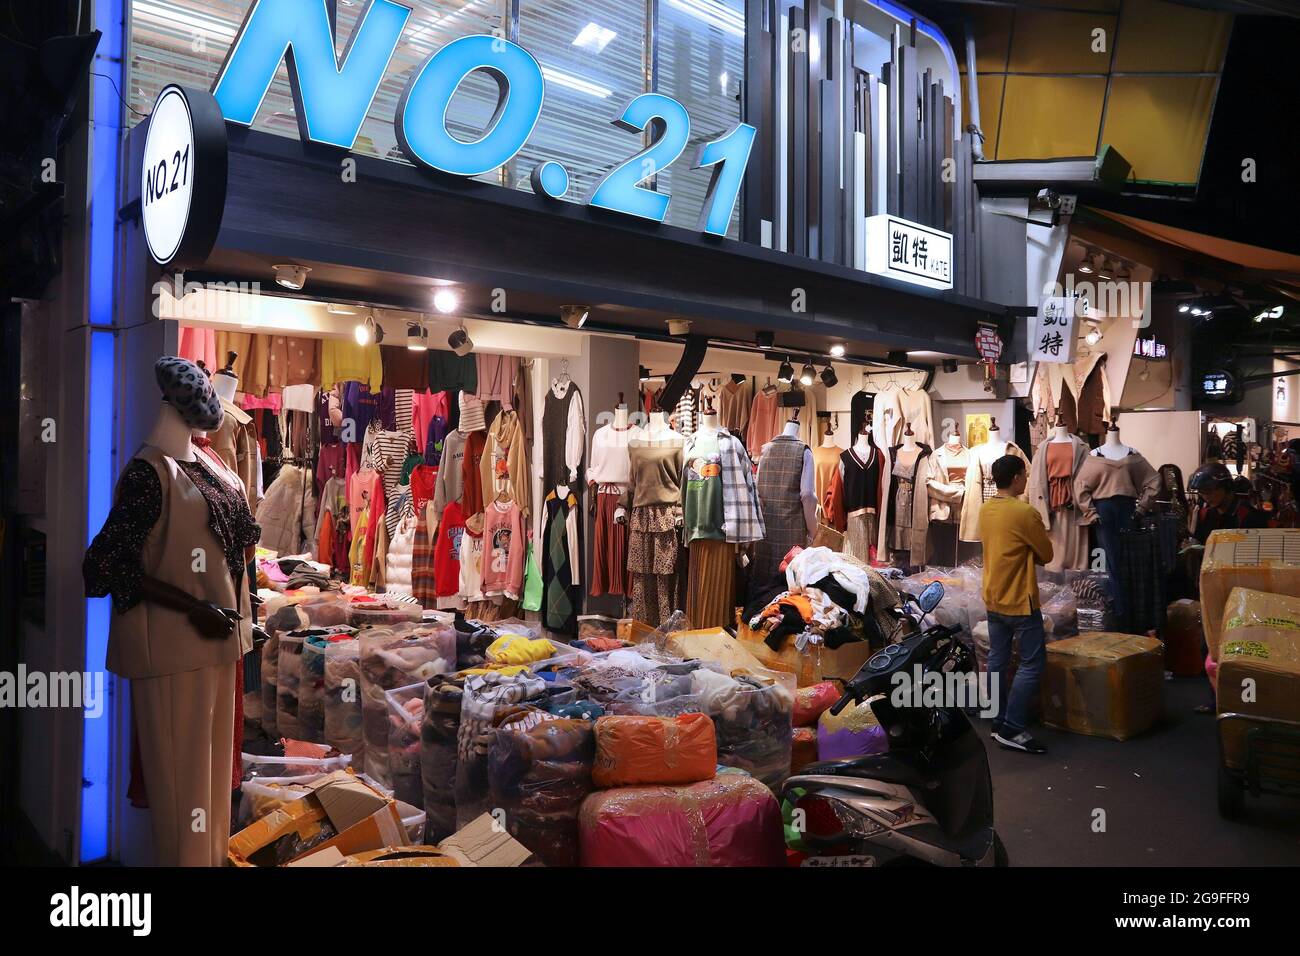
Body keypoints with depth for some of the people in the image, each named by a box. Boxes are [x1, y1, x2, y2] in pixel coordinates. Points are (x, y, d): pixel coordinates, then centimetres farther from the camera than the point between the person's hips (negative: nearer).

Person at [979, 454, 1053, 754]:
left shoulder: (985, 510, 5)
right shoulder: (1025, 512, -18)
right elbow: (1046, 554, -7)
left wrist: (1023, 554, 6)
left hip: (993, 598, 8)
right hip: (1020, 600, -8)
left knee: (997, 660, 13)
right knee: (1032, 663, -1)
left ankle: (998, 722, 19)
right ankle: (1012, 729, -3)